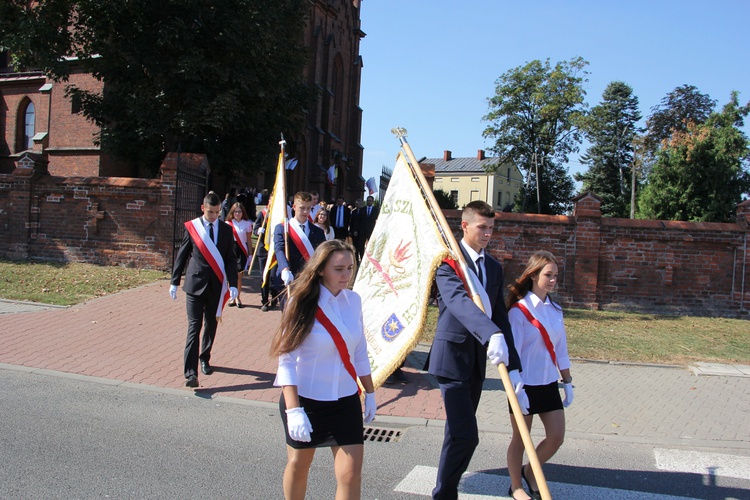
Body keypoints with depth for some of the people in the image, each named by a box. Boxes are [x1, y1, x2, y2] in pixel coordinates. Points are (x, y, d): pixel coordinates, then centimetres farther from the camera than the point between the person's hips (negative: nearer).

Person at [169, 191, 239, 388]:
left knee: (211, 325, 13)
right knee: (194, 327, -7)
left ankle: (204, 359, 34)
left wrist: (233, 284, -6)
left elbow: (231, 259, 3)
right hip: (195, 283, -2)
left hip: (216, 285, 2)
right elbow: (182, 255, 5)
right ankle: (191, 372, -10)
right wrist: (174, 282, 6)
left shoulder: (226, 230, 4)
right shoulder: (191, 227, -1)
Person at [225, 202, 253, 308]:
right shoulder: (228, 223, 4)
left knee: (238, 275, 0)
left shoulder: (247, 224, 3)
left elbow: (249, 240, 7)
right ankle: (233, 297, 13)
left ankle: (237, 298, 9)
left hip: (241, 251, -1)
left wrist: (250, 253, 6)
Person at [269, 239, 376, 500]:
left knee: (351, 474, -1)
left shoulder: (353, 300, -1)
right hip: (306, 399, -3)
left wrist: (370, 393, 14)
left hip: (346, 400, 3)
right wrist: (293, 410, -24)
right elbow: (287, 359, -18)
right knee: (299, 465, 17)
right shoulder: (303, 303, -14)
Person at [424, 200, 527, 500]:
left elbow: (500, 317, 7)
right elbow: (459, 301, -31)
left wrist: (513, 366, 0)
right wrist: (492, 334, -47)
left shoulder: (494, 267, 11)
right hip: (453, 355, -7)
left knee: (460, 433, 15)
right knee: (465, 435, -9)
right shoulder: (448, 261, -12)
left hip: (479, 357, 7)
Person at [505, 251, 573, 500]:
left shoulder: (554, 309, 5)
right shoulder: (519, 311, -14)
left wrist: (567, 381, 13)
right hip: (525, 384, -6)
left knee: (556, 437, 8)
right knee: (520, 439, 8)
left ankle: (530, 472, 32)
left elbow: (560, 348, 12)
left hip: (549, 383, 6)